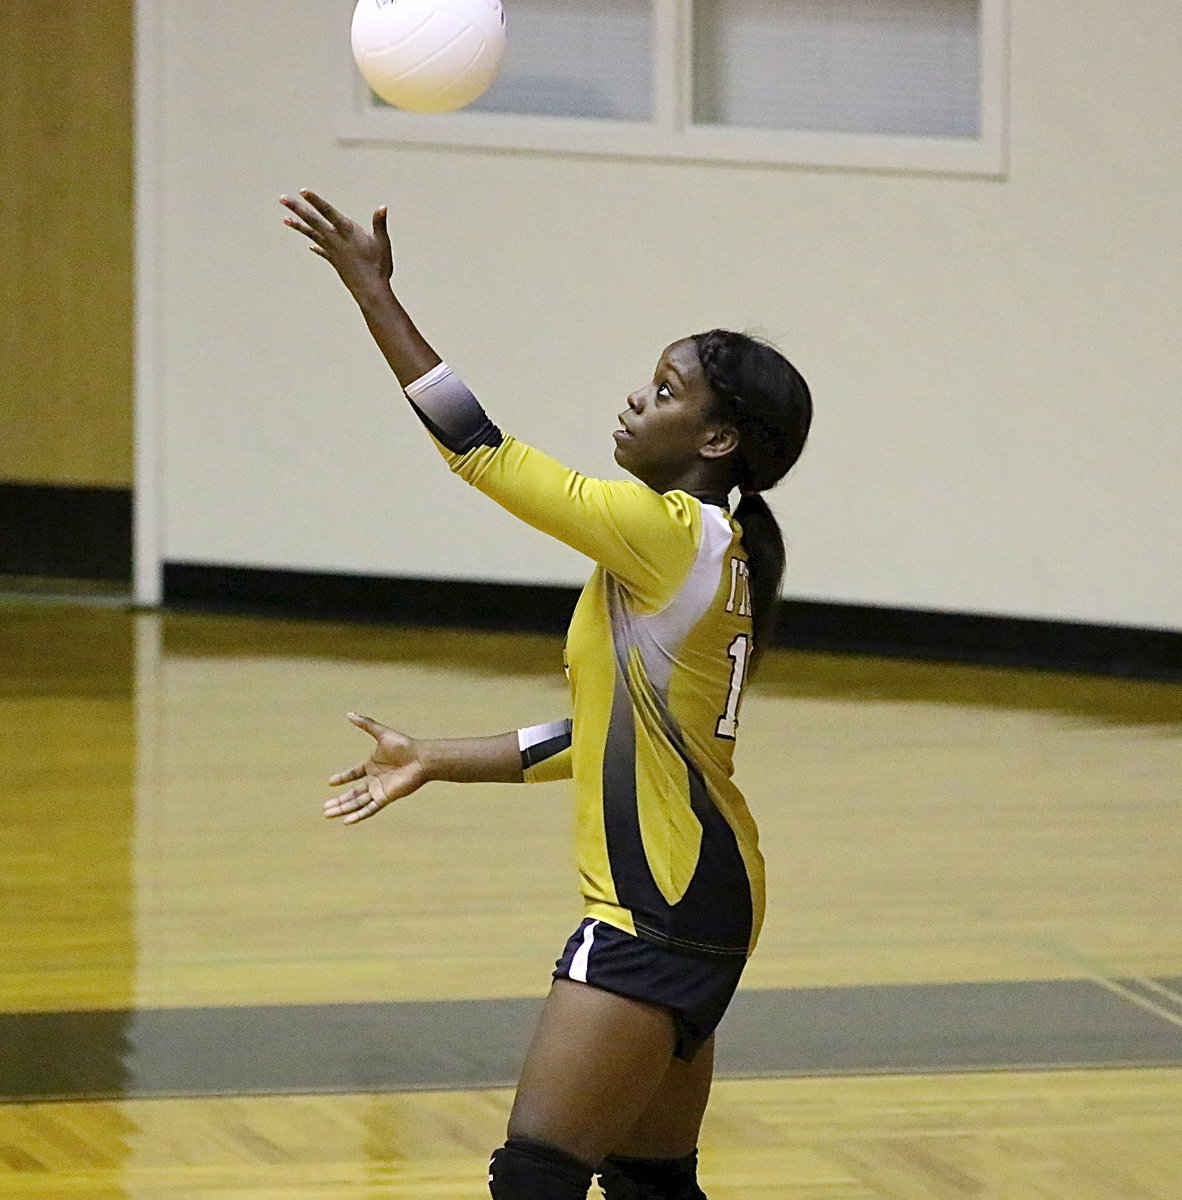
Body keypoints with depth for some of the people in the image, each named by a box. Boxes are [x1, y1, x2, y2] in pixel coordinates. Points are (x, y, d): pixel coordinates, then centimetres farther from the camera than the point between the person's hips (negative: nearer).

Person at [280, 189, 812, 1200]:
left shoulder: (673, 535, -15)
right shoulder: (705, 553, 14)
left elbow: (480, 448, -14)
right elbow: (608, 733, 19)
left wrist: (373, 293, -10)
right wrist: (433, 763, 20)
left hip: (660, 912, -10)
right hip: (687, 900, 10)